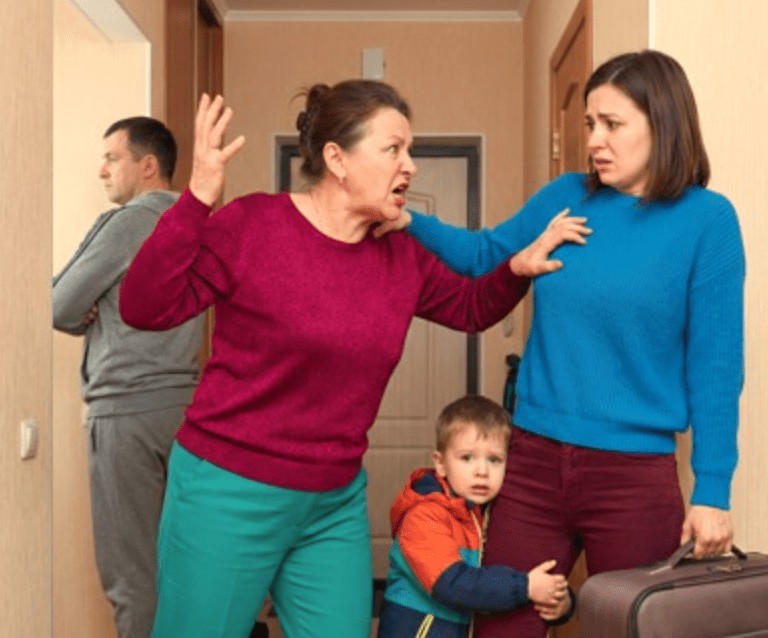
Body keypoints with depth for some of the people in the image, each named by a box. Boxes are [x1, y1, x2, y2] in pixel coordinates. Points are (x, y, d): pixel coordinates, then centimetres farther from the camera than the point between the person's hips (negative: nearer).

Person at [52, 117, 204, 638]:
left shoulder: (128, 221, -11)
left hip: (128, 409, -8)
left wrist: (85, 316, 12)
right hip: (181, 401, 8)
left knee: (132, 570, -2)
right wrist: (95, 312, 2)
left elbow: (60, 308, -8)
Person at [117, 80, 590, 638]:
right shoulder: (253, 223, -13)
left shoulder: (402, 256, 3)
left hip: (337, 505, 5)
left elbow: (472, 308, 20)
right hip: (230, 492, -5)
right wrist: (198, 199, -26)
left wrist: (518, 268, 0)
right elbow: (145, 309, -16)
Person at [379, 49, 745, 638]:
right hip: (533, 461, 4)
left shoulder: (706, 219, -7)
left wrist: (713, 489, -10)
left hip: (636, 474, -3)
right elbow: (486, 254, 14)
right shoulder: (567, 197, 5)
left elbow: (714, 364, -8)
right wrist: (409, 224, -4)